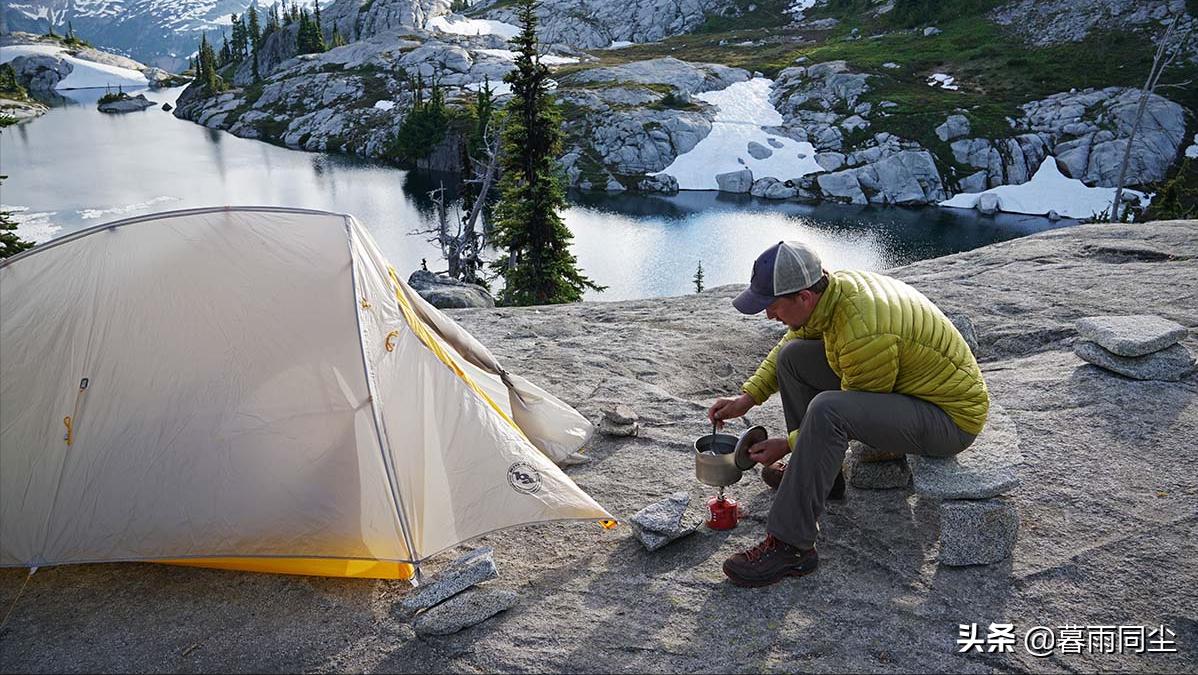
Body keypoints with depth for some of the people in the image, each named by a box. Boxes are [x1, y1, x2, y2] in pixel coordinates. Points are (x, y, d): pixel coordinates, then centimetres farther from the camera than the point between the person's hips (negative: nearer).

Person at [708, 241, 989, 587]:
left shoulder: (864, 332, -33)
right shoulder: (833, 287, -8)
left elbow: (854, 411, -20)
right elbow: (788, 344, 11)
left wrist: (788, 444, -13)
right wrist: (747, 397, 5)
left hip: (951, 417, -9)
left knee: (825, 410, -34)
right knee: (793, 355, 3)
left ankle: (790, 547, -24)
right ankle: (814, 473, 15)